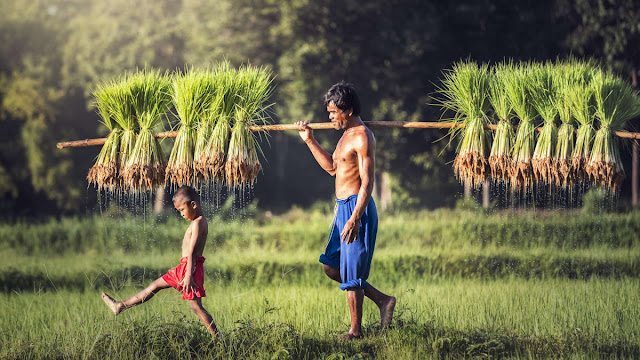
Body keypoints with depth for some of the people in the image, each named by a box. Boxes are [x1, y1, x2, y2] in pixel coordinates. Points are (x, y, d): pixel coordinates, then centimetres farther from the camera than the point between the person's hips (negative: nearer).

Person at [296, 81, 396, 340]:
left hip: (356, 207, -10)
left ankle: (355, 331, 4)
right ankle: (382, 300, 19)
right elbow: (332, 167, 28)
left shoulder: (363, 138, -15)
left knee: (351, 274, -5)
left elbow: (367, 182, -22)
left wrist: (355, 218, -29)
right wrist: (309, 140, 23)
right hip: (343, 208, 10)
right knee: (330, 266, 14)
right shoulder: (347, 135, 15)